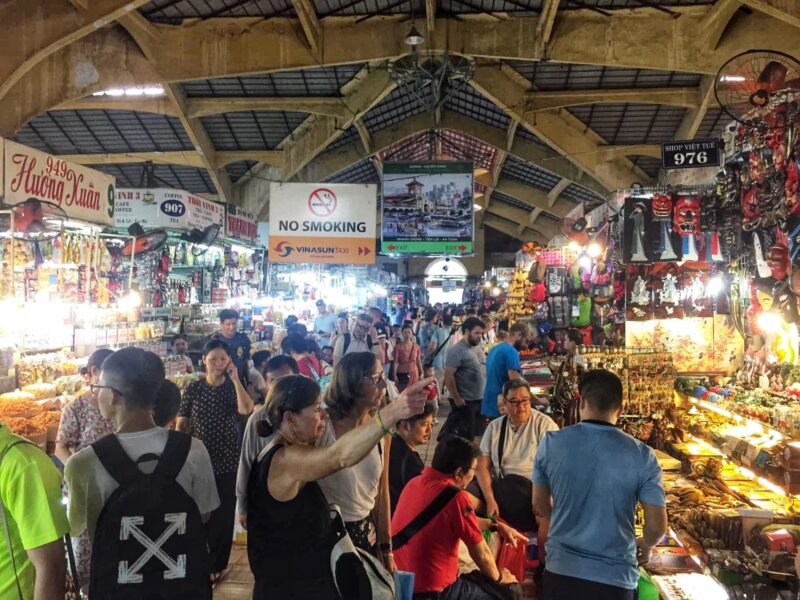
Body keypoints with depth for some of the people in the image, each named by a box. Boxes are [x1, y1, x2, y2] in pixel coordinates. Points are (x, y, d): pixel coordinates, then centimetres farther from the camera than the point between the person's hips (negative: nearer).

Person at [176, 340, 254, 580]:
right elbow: (181, 425, 2)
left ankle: (217, 564, 25)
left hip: (228, 461, 0)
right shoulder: (193, 388, -2)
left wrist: (235, 378, -20)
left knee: (223, 513, 8)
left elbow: (246, 410, -22)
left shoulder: (233, 387, -1)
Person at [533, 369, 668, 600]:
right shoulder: (642, 456, -11)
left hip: (560, 571, 1)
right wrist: (646, 546, 18)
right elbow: (657, 526, -5)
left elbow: (540, 507, 4)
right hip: (615, 577, -1)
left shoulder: (551, 443, -7)